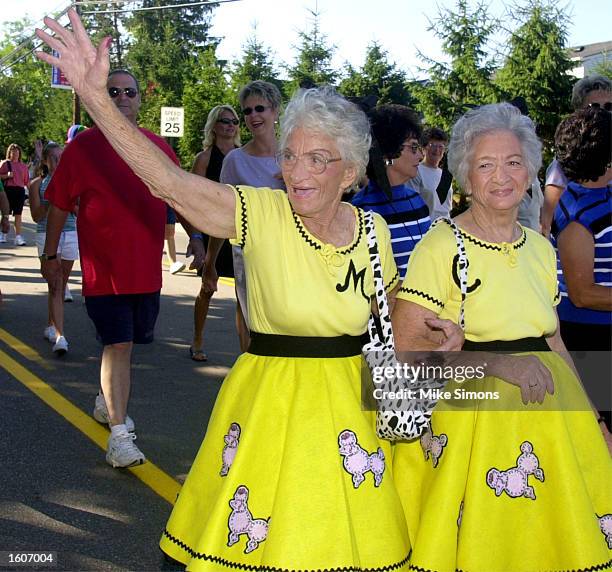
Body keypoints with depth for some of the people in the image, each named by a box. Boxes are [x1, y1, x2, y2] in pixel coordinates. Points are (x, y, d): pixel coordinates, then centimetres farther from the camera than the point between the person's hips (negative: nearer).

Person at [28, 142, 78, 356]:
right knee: (55, 286, -11)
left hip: (70, 236, 3)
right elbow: (36, 216, -4)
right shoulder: (37, 184, 2)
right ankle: (59, 336, -17)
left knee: (60, 285, 11)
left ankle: (51, 326, 29)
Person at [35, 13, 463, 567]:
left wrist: (435, 326, -3)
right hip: (271, 398, -3)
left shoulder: (374, 230, -1)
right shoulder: (261, 214, -12)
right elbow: (168, 179, -25)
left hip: (352, 402, 3)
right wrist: (94, 93, -33)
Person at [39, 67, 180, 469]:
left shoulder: (158, 147, 7)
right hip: (103, 269, -5)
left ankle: (108, 403, 40)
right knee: (118, 345, -10)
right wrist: (51, 255, 2)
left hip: (146, 267, 5)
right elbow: (59, 205, 1)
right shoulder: (83, 146, -4)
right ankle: (119, 436, -7)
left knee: (125, 342, 17)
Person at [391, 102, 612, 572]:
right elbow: (405, 346, -15)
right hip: (467, 409, -5)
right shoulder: (442, 246, -10)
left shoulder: (541, 248, 9)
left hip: (547, 415, 6)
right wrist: (498, 362, -19)